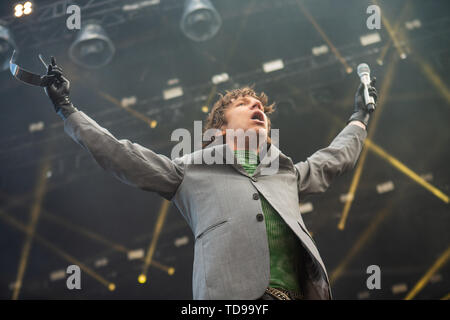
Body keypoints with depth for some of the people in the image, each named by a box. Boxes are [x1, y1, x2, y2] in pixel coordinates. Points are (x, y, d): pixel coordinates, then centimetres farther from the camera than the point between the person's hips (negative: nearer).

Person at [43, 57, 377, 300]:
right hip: (234, 294, -3)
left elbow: (335, 158, 50)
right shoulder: (191, 170, 24)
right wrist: (68, 109, 24)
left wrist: (359, 116, 63)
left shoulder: (287, 172, 34)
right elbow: (120, 155, 22)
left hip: (298, 292, 4)